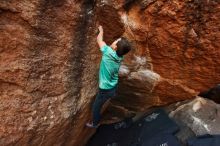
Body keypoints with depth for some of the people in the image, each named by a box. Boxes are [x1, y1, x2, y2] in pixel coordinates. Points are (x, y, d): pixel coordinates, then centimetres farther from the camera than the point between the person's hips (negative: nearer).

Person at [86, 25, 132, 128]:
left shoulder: (109, 52, -30)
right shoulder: (119, 57, -9)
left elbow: (99, 39, -15)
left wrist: (101, 30, 3)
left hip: (106, 89, -6)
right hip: (113, 87, 6)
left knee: (96, 107, 19)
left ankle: (95, 123, 41)